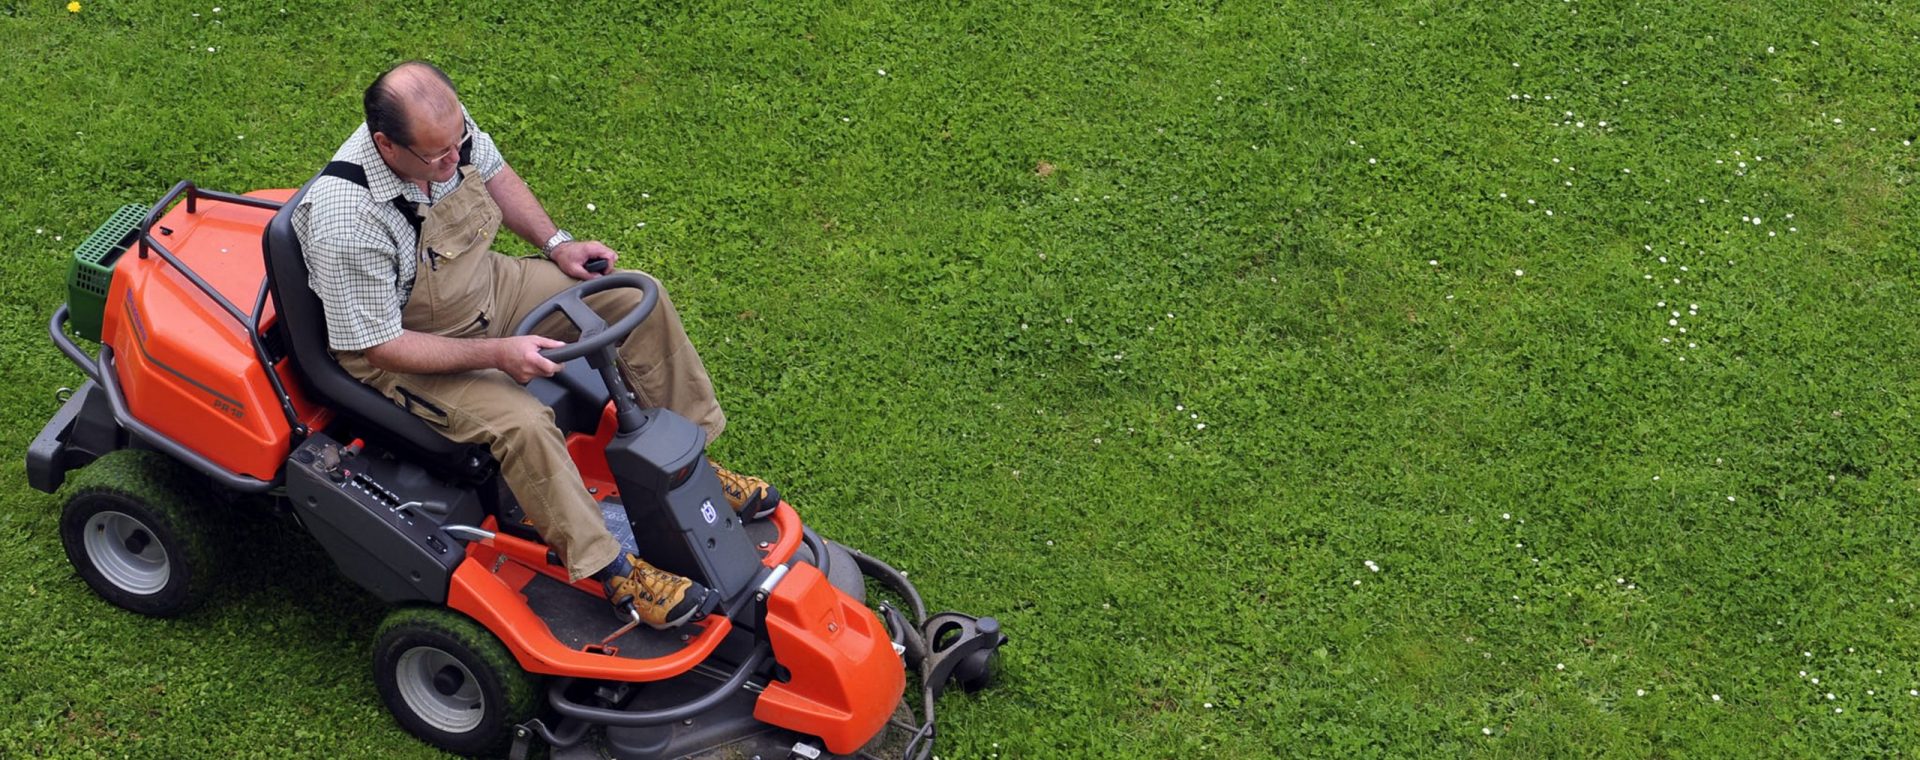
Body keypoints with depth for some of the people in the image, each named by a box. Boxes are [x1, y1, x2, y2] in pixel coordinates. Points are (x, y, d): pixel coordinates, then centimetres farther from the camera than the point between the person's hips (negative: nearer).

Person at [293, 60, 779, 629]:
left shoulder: (447, 125, -16)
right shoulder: (347, 223, -35)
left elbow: (493, 172, 9)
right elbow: (381, 345, -27)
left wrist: (556, 243, -2)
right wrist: (496, 354, -32)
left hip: (487, 285, 7)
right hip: (409, 350, -7)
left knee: (637, 298, -1)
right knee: (521, 423, -33)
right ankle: (614, 573, -19)